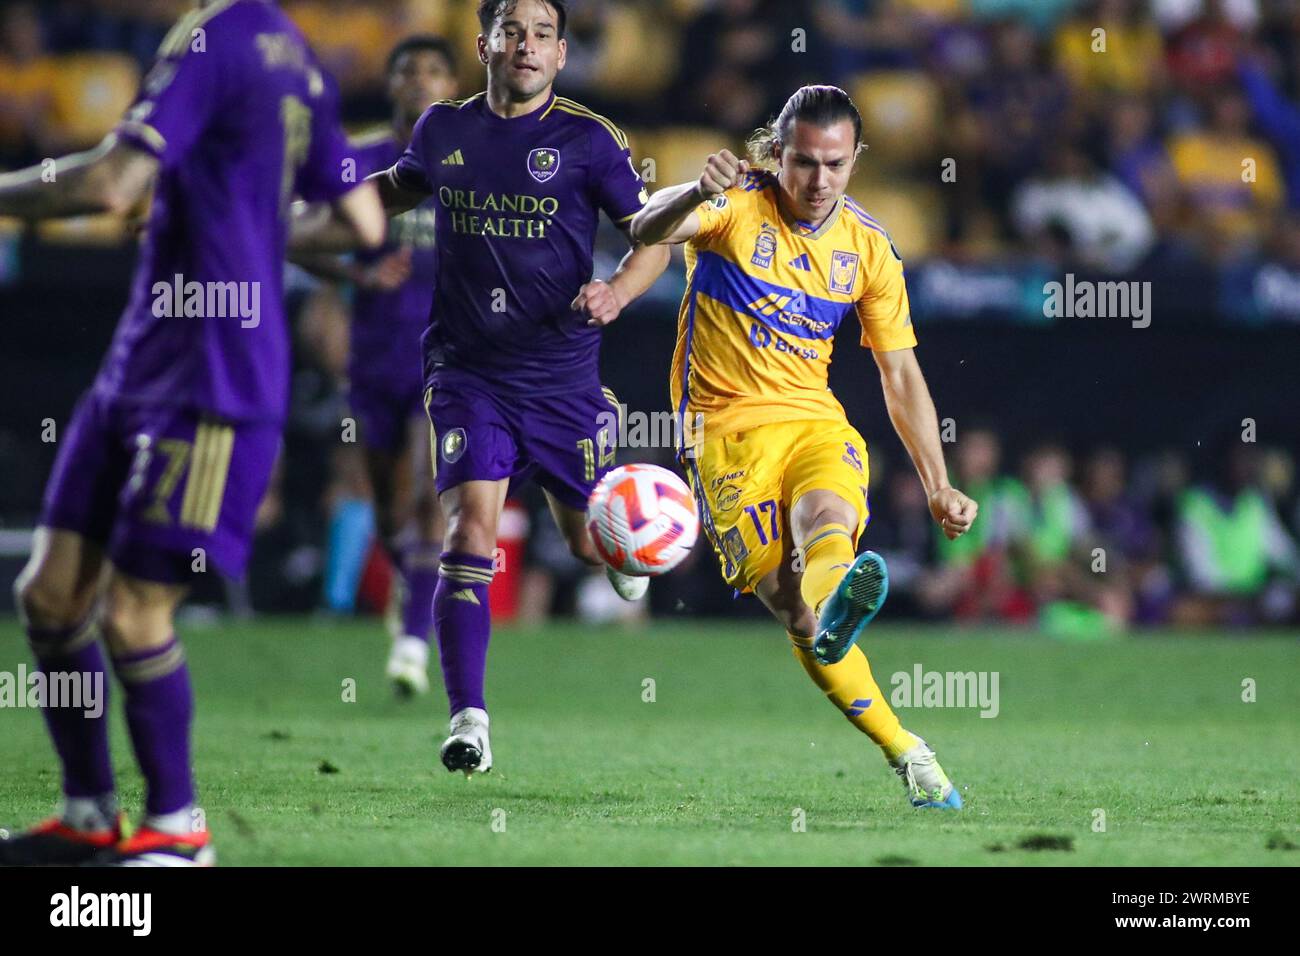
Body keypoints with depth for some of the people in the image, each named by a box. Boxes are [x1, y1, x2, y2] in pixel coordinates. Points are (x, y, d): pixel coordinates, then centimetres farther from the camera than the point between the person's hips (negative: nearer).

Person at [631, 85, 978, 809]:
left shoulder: (869, 247, 7)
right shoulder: (736, 208, -4)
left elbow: (901, 376, 12)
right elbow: (646, 232, -25)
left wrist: (939, 486, 5)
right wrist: (698, 192, -47)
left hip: (815, 419, 2)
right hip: (727, 427, -2)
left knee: (829, 517, -35)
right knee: (789, 603, -18)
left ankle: (833, 612, -70)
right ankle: (907, 753, -18)